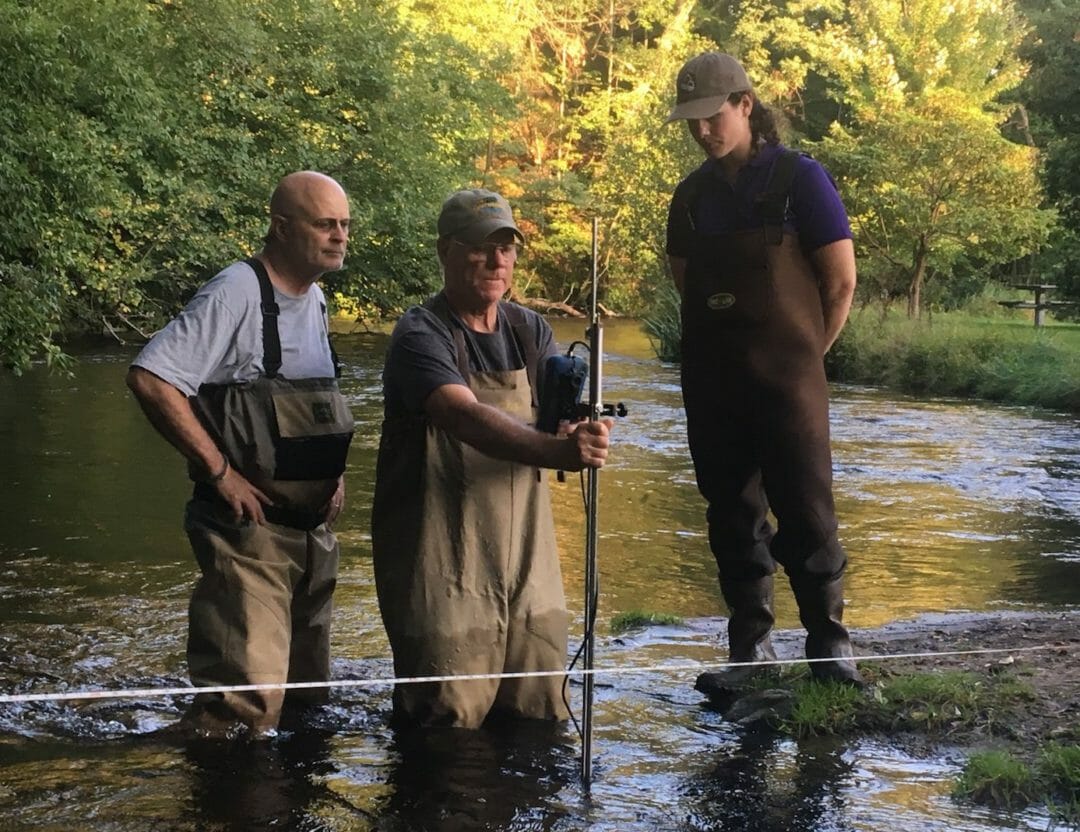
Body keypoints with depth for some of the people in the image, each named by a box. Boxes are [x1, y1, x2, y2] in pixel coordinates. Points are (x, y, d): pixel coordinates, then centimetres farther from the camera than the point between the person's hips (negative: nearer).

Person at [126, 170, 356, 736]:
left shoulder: (314, 300, 11)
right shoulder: (237, 293, -16)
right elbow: (149, 379, -24)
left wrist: (334, 472, 10)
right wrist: (220, 471, -22)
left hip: (313, 524, 9)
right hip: (252, 525, -9)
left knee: (307, 692, 17)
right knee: (245, 707, -11)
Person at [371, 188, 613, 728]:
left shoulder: (530, 331, 12)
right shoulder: (421, 335, -12)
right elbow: (467, 418, -30)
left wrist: (582, 423, -26)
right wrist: (557, 452, -47)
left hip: (527, 565, 6)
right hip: (444, 573, -6)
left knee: (541, 720, 10)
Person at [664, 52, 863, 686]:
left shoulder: (800, 179, -5)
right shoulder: (692, 195, 9)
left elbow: (841, 282, -4)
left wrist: (802, 358, 3)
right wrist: (724, 350, 13)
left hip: (788, 380, -5)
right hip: (712, 383, 5)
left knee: (806, 514, -6)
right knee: (733, 516, 8)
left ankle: (830, 644, 3)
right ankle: (750, 647, 16)